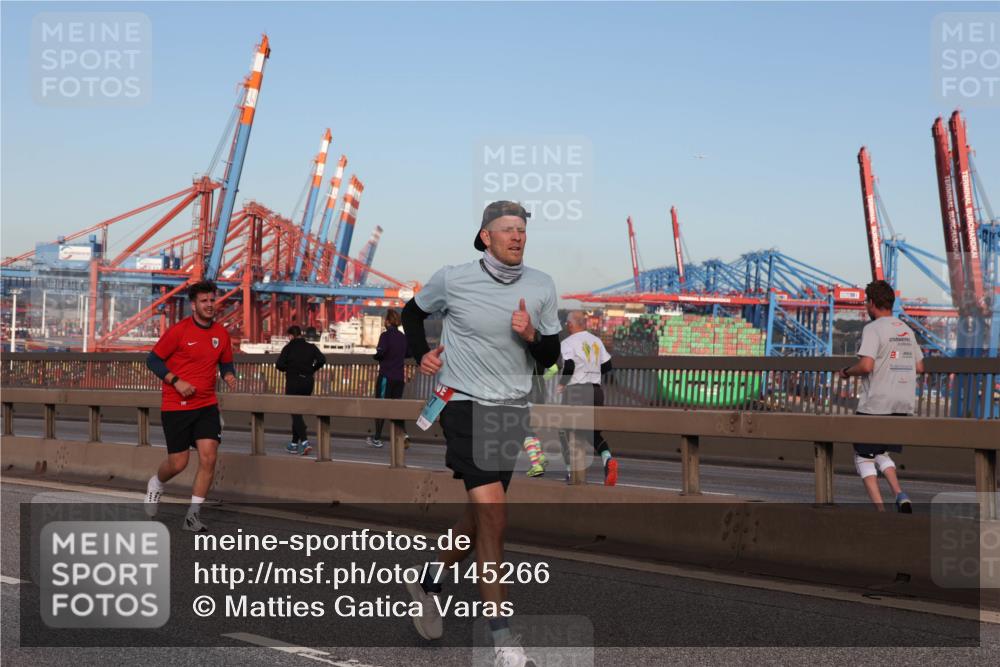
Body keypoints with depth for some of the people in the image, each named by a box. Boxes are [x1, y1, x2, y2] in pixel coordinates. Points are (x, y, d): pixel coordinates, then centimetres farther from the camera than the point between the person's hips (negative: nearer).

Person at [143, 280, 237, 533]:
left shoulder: (221, 333, 4)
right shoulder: (178, 331, -11)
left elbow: (226, 363, 19)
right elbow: (153, 360, -6)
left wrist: (229, 375, -3)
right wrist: (176, 381, -18)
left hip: (207, 405, 4)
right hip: (175, 406, -4)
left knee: (208, 458, -10)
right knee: (178, 463, 1)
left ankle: (193, 515, 1)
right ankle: (156, 483, 37)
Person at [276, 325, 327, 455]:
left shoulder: (289, 347, -6)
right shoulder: (310, 347, 4)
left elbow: (279, 364, -14)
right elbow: (322, 360, -7)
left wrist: (287, 369, 7)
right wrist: (312, 370, 7)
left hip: (293, 382, -5)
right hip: (308, 383, 5)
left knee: (296, 413, -5)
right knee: (297, 412, 17)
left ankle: (304, 442, -22)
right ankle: (294, 443, 21)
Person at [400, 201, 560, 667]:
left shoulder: (541, 287, 2)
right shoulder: (452, 279, -6)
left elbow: (550, 358, 8)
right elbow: (413, 312, 14)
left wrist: (532, 336, -12)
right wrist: (421, 353, -1)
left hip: (512, 409, 5)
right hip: (465, 404, -5)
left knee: (481, 513, 13)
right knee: (493, 515, -15)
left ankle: (429, 581, 39)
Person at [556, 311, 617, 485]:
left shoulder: (568, 342, -7)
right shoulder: (596, 341, 12)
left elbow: (569, 366, -19)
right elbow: (607, 366, 13)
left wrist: (561, 383, -4)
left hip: (576, 391, -6)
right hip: (596, 390, 6)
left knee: (565, 429, 9)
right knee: (593, 431, 13)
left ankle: (572, 470, 3)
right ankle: (608, 459, -15)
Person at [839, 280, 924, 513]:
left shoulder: (873, 329, -12)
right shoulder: (906, 330, 12)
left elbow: (866, 365, -24)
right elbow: (919, 367, 17)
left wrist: (846, 372, -5)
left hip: (875, 404, -7)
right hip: (903, 404, 7)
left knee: (864, 457, 4)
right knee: (882, 453, 22)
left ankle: (881, 511, -5)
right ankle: (900, 495, 0)